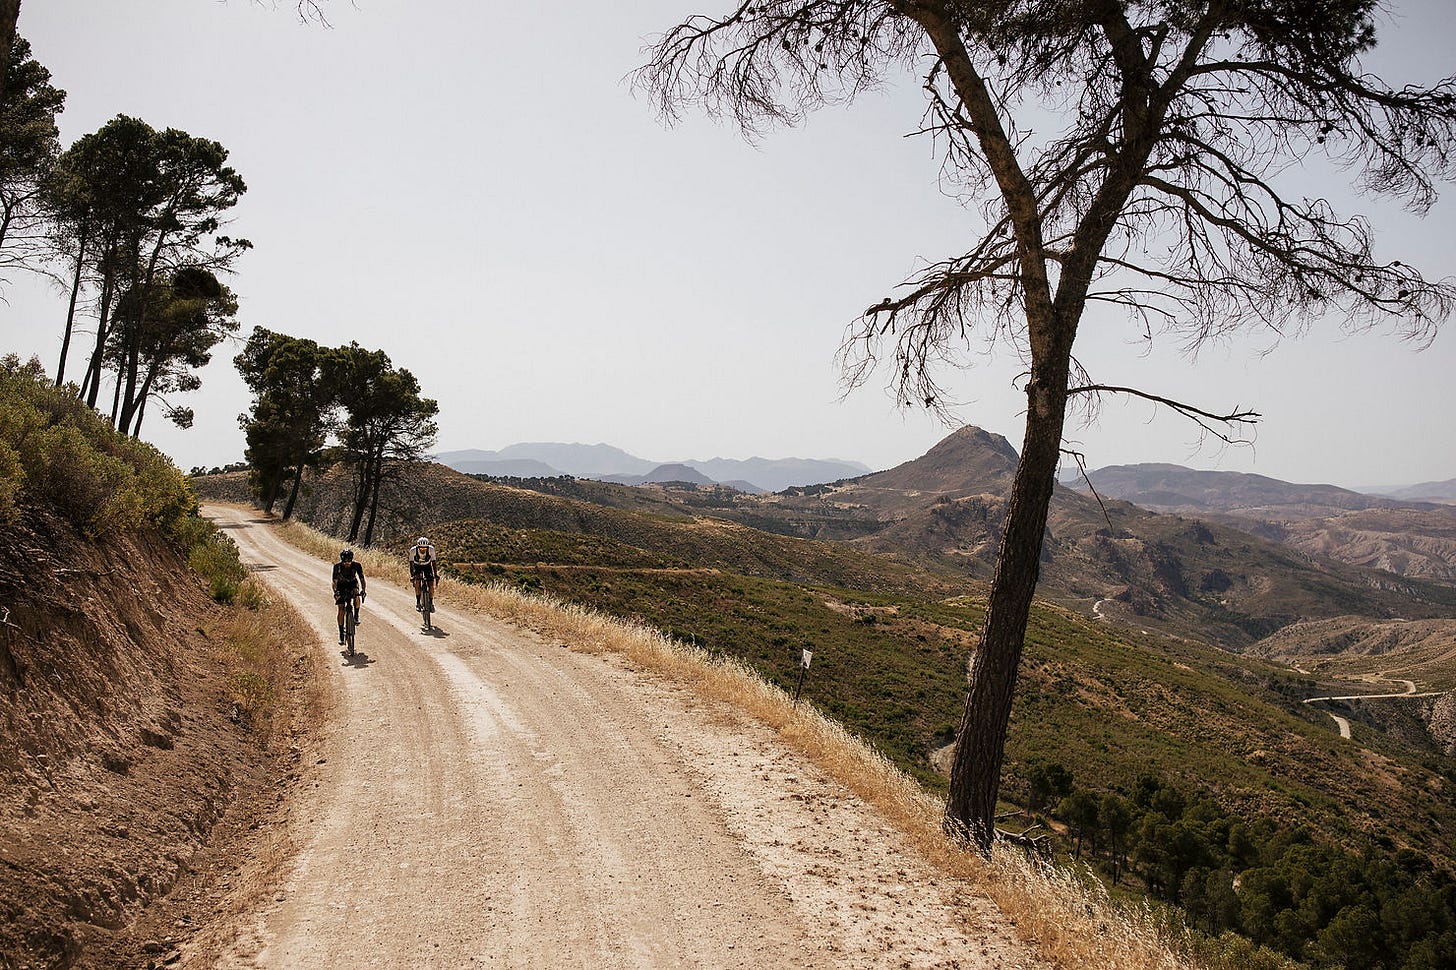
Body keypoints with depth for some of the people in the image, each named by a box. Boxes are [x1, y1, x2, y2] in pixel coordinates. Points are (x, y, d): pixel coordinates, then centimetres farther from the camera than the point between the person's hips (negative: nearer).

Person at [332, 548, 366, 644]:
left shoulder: (357, 566, -25)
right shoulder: (337, 566, -26)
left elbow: (361, 579, -23)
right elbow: (334, 581, -29)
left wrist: (362, 590, -39)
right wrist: (335, 592, -46)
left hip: (353, 584, 1)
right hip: (341, 586, -1)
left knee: (357, 598, -32)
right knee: (341, 610, -9)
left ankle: (356, 616, -7)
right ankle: (341, 634, -2)